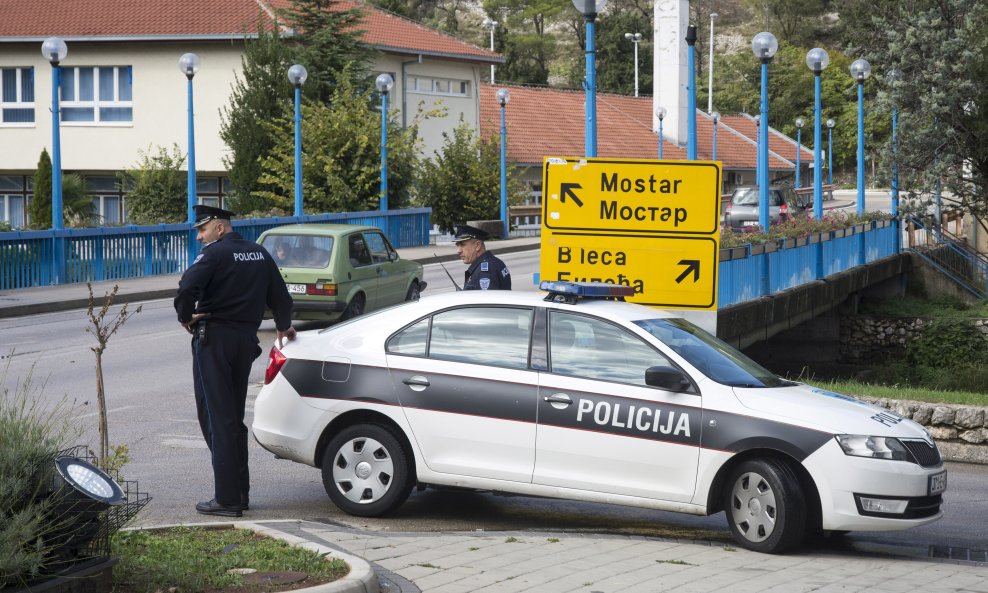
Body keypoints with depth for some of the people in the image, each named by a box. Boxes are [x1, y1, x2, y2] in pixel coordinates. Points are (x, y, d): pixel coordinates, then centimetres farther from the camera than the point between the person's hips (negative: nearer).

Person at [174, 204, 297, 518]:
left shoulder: (215, 254, -10)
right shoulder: (260, 254, 13)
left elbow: (187, 288, -24)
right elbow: (280, 296, 20)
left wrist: (186, 317, -6)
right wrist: (283, 326, 37)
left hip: (213, 338, -7)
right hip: (246, 338, 7)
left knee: (217, 417, -6)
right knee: (234, 417, 17)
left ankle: (227, 498, -8)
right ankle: (240, 492, 17)